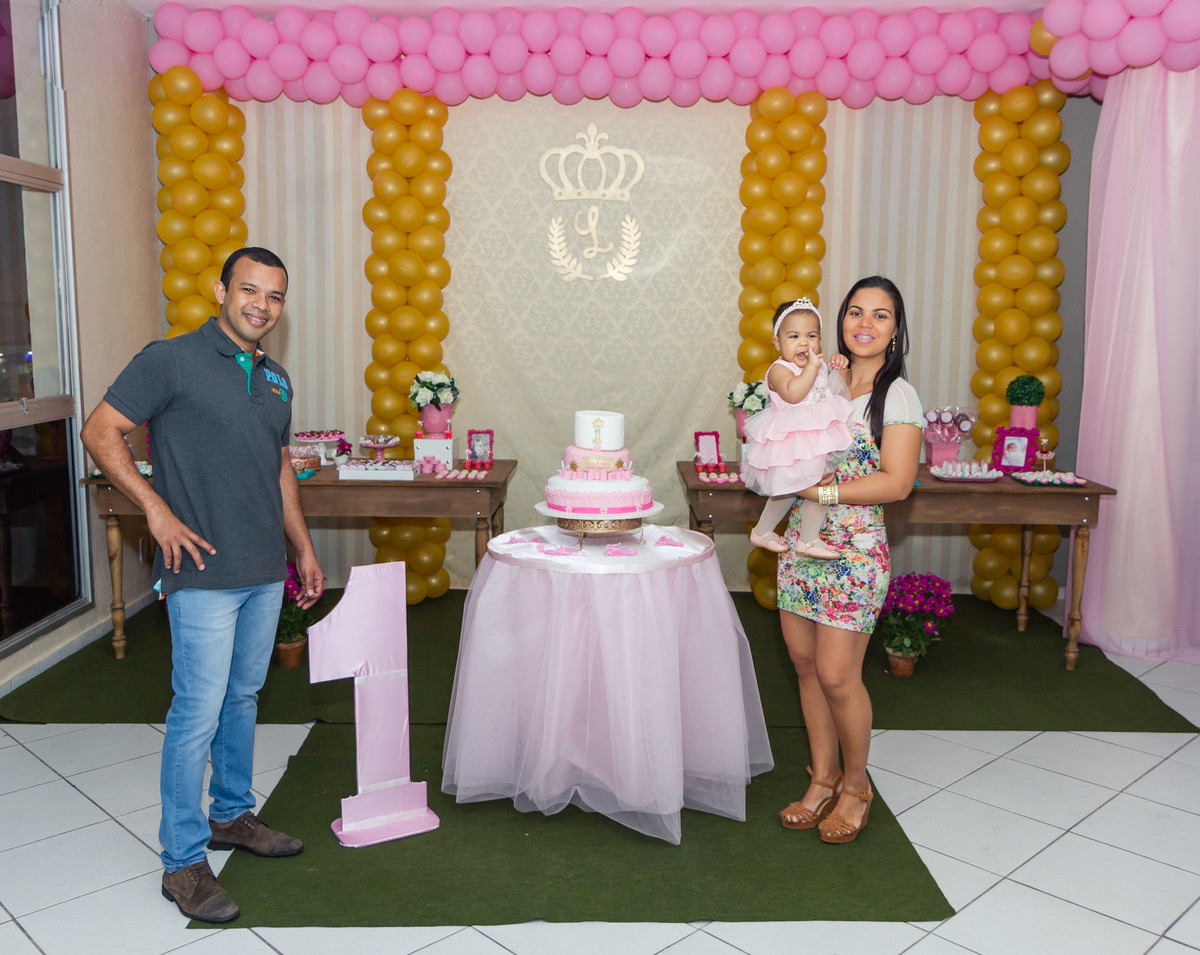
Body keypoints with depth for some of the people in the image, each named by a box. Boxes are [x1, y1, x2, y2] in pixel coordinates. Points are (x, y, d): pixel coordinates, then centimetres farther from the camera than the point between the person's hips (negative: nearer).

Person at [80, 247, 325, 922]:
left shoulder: (276, 379, 14)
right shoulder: (171, 361, -7)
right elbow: (101, 431, -9)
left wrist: (305, 549, 18)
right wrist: (157, 508, -17)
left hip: (266, 573, 7)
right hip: (205, 572, -7)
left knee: (243, 698, 18)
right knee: (199, 713, -3)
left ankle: (232, 815, 35)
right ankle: (183, 862, 9)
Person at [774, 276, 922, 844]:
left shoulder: (897, 395, -7)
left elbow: (897, 482, -15)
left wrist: (822, 492, -20)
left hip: (855, 550, -6)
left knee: (837, 675, -2)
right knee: (805, 664, 10)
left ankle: (856, 785, 22)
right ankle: (824, 779, 27)